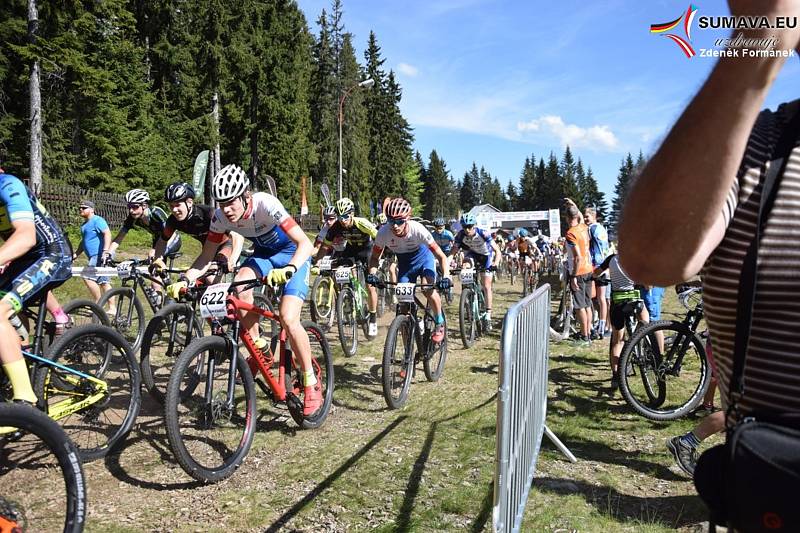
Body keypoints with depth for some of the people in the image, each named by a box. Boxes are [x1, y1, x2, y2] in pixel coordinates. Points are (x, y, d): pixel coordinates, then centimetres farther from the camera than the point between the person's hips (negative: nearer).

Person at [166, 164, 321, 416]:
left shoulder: (265, 204, -32)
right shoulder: (220, 216, -18)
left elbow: (305, 242, -37)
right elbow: (207, 255, -7)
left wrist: (289, 269, -54)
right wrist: (185, 280, -23)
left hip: (293, 255, -5)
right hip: (263, 254, 5)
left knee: (288, 319, -22)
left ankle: (311, 383, -5)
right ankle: (258, 347, -5)